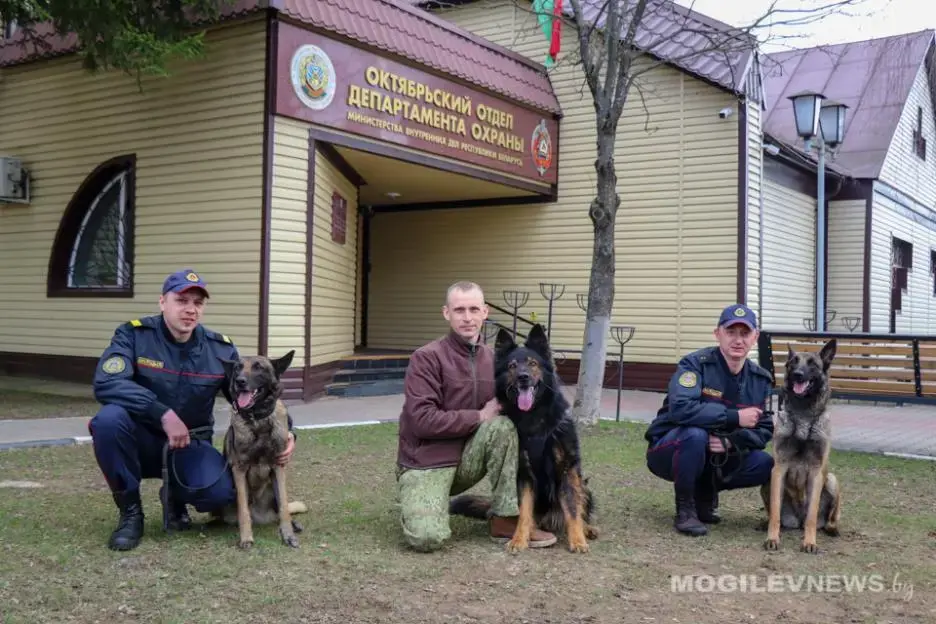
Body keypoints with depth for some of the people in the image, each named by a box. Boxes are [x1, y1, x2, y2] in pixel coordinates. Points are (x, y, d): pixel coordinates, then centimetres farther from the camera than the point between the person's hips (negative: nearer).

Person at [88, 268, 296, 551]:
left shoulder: (221, 350, -3)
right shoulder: (133, 334, -12)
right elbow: (106, 383, -28)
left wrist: (286, 431, -14)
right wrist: (163, 414, -36)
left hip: (189, 445, 2)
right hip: (142, 440, -1)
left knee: (221, 491, -29)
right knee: (109, 418, -35)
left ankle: (176, 497, 12)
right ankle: (130, 511, -11)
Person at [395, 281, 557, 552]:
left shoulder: (492, 358, 5)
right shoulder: (427, 358, -14)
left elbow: (501, 406, 12)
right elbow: (422, 420, -21)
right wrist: (479, 417, -20)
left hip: (467, 459, 5)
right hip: (426, 462, -5)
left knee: (503, 426, -24)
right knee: (428, 538, -28)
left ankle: (506, 519, -13)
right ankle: (417, 506, 8)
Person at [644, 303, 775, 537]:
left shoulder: (760, 379, 0)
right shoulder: (695, 364, -19)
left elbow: (764, 429, -3)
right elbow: (680, 409, -35)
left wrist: (732, 441, -24)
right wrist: (735, 417, -31)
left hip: (717, 457, 5)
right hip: (670, 450, -5)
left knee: (766, 464, -16)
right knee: (695, 434, -37)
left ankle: (705, 492, 8)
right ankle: (685, 509, -15)